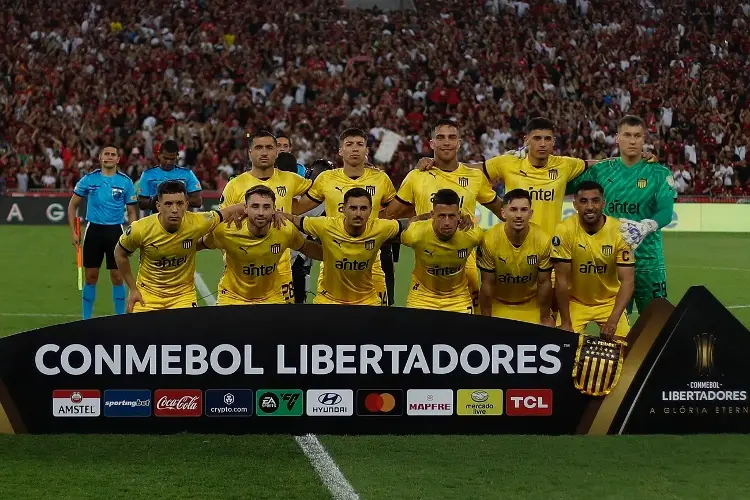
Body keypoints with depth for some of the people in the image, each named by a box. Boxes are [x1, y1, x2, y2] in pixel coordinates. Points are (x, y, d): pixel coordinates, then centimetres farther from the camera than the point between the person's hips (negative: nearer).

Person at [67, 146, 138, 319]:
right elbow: (73, 205, 9)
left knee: (117, 276, 1)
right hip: (94, 229, 0)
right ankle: (86, 318, 15)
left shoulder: (126, 182, 1)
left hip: (115, 230, 0)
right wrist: (73, 232, 3)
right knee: (91, 277, 4)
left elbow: (131, 212, 6)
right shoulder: (89, 179, 1)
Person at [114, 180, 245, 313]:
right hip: (147, 296, 0)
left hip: (184, 295, 0)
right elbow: (120, 254, 1)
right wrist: (132, 289, 2)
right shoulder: (140, 229, -19)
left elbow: (233, 211, -3)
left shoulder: (196, 223, -19)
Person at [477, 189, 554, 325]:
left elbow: (544, 283, -8)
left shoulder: (543, 241, -19)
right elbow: (487, 284, -12)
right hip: (498, 305, -1)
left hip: (531, 306, 1)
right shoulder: (489, 240, -22)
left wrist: (546, 319, -2)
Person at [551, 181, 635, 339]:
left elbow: (627, 280, -17)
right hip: (574, 302, -1)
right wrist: (566, 323, -16)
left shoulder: (620, 232, -17)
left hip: (610, 302, 1)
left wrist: (613, 320, -29)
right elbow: (562, 279, -15)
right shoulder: (564, 231, -19)